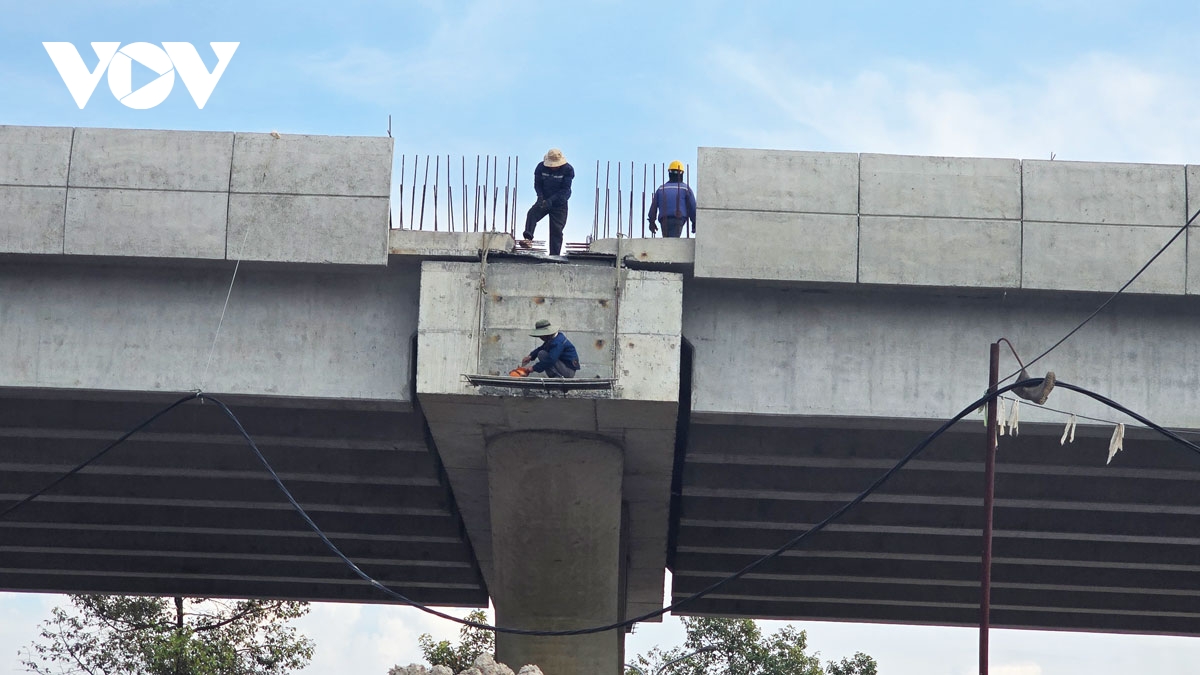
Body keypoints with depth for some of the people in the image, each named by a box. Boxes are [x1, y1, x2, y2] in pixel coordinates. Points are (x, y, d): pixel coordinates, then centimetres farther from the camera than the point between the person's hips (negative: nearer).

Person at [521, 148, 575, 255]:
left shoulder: (568, 170, -14)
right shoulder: (541, 167, -7)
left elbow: (565, 190, -17)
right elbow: (537, 184, -1)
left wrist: (551, 200, -28)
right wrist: (541, 197, -22)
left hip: (559, 204, -2)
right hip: (544, 201, 2)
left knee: (556, 230, -4)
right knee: (532, 214, -27)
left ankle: (554, 256, 1)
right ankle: (528, 238, -41)